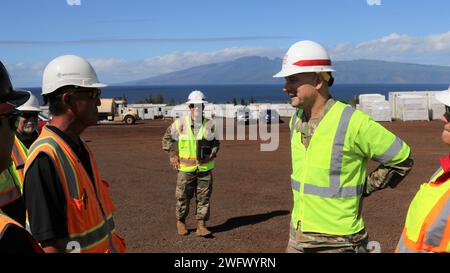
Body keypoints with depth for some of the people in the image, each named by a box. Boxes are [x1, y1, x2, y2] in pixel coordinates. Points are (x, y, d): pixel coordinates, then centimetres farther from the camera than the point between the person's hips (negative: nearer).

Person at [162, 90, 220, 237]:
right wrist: (172, 154, 2)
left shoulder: (210, 124, -1)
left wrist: (212, 153, -1)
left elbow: (216, 142, 15)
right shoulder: (180, 123, -5)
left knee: (204, 197, 3)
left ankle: (201, 225, 12)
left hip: (205, 168, 1)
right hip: (186, 168, -1)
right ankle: (180, 221, 28)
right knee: (183, 197, 8)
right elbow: (167, 138, 8)